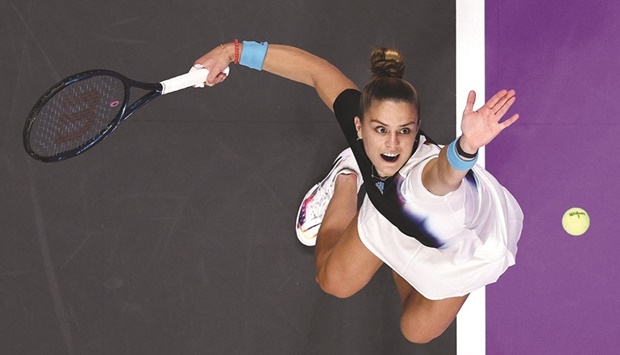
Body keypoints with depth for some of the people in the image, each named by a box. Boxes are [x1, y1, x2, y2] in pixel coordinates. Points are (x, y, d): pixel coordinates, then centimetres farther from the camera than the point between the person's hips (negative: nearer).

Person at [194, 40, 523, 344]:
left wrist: (468, 145, -100)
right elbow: (316, 70, -23)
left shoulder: (421, 171, -52)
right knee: (334, 282, 20)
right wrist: (234, 51, -19)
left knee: (417, 330, 20)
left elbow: (447, 172, -77)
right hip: (397, 208, 3)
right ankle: (348, 179, 39)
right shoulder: (359, 116, -38)